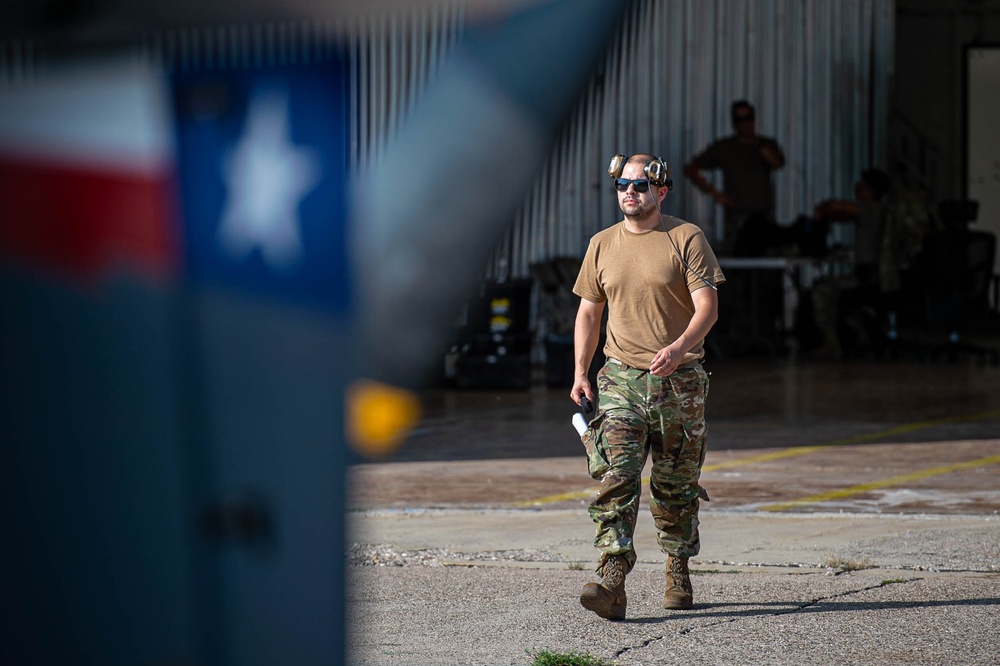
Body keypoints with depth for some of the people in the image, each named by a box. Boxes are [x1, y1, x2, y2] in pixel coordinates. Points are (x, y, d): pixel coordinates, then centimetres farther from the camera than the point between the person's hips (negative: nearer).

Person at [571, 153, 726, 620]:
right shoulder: (602, 245, 9)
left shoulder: (686, 239, -2)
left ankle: (678, 573, 28)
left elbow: (707, 305, -9)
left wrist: (678, 348, -27)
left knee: (676, 485, 8)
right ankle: (612, 584, -23)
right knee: (615, 477, -14)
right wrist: (580, 373, 5)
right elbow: (589, 311, 16)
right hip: (620, 379, 2)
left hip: (680, 380, -2)